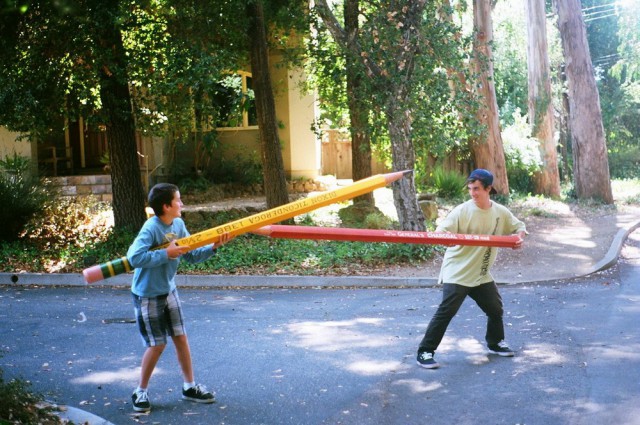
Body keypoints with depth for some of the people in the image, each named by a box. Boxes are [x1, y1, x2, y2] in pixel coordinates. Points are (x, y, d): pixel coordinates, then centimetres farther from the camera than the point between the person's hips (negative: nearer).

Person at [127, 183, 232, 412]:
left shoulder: (178, 224, -1)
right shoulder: (151, 228, -24)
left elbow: (191, 255, 4)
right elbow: (134, 258, -36)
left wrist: (213, 247, -11)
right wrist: (166, 253, -32)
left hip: (169, 291, 7)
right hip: (147, 295, -7)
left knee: (181, 337, 9)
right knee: (157, 344, -1)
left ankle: (189, 386, 23)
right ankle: (140, 392, 17)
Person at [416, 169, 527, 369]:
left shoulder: (501, 212, 1)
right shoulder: (462, 210, -14)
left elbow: (519, 226, 15)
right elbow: (442, 231, -21)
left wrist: (519, 237, -7)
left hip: (482, 274, 5)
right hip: (457, 272, -5)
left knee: (495, 309, 16)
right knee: (446, 312, -13)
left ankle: (495, 343, 42)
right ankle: (425, 352, -7)